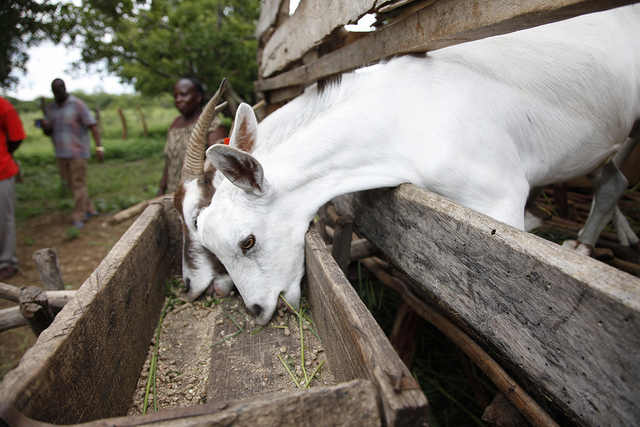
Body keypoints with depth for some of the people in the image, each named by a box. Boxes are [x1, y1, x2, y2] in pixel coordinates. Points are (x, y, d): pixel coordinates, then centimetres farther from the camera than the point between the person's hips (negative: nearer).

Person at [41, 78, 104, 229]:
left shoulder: (77, 104, -5)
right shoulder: (51, 108, 13)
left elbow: (92, 126, -10)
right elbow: (48, 132, 17)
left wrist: (99, 147, -20)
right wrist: (45, 126, -8)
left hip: (78, 152, -7)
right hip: (61, 153, 7)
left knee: (78, 184, -5)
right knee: (72, 184, 11)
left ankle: (78, 218, 0)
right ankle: (89, 210, 23)